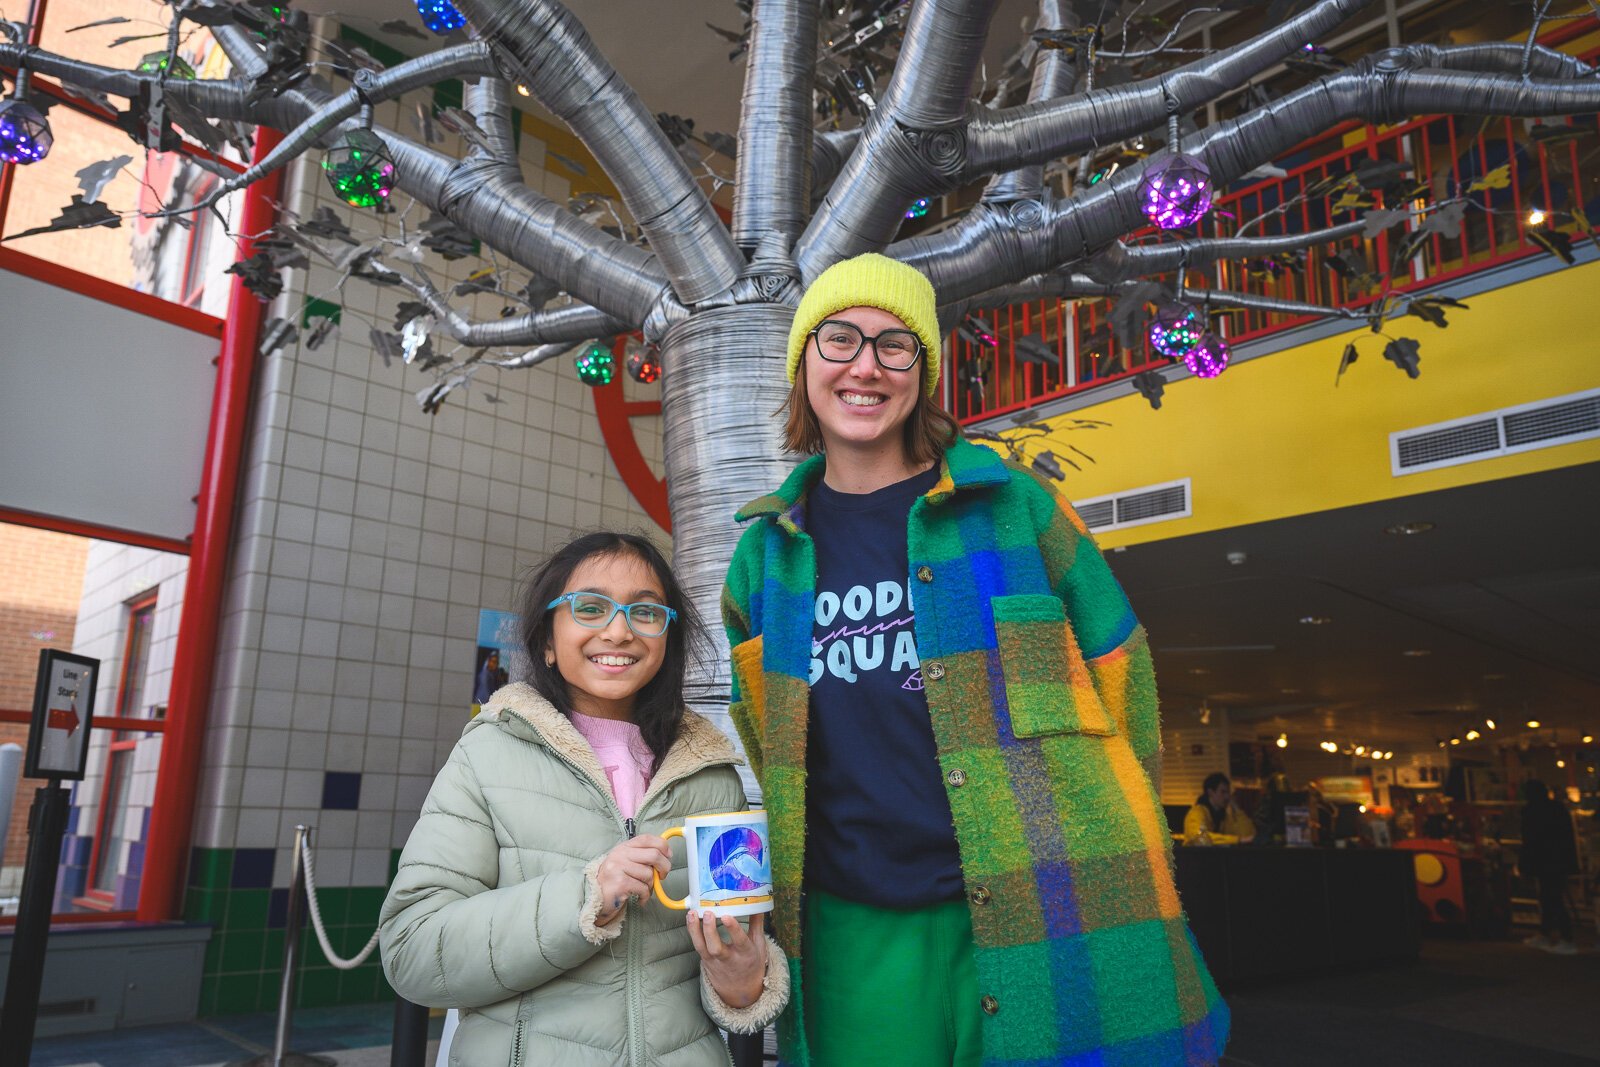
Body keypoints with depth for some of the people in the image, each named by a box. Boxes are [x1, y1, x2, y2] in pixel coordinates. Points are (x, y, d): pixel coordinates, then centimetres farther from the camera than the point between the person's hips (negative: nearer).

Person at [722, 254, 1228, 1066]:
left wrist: (1110, 839, 1)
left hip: (1038, 918, -2)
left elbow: (1117, 671, 4)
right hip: (854, 937, 3)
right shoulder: (764, 554, 8)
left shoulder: (1013, 504, -1)